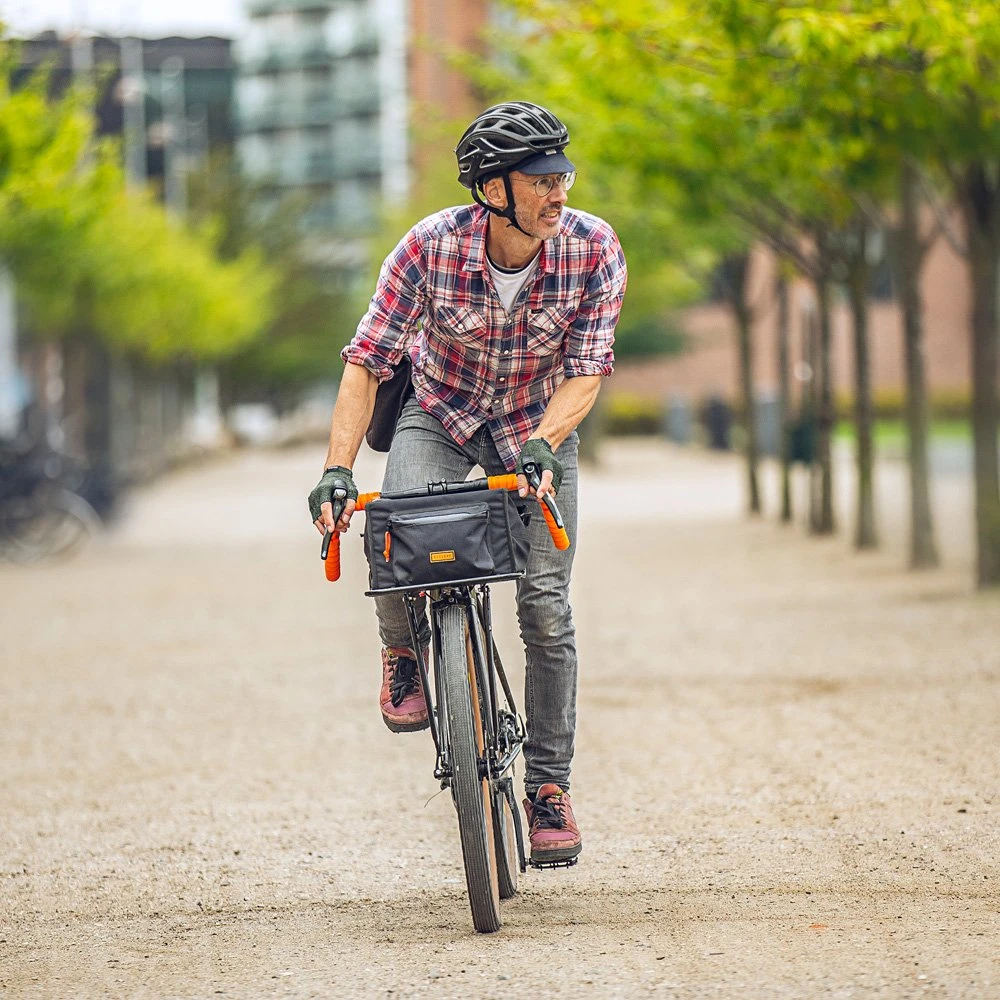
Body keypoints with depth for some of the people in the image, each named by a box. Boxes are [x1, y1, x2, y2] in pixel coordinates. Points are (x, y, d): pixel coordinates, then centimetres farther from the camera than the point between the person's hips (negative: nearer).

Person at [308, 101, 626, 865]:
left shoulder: (593, 249, -24)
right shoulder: (431, 247, -27)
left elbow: (587, 370, -20)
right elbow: (367, 362, -24)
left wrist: (540, 448, -38)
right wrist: (337, 471, -34)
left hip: (539, 426, 1)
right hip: (441, 416, -1)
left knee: (547, 607, -7)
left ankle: (549, 785, 7)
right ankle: (403, 655, 2)